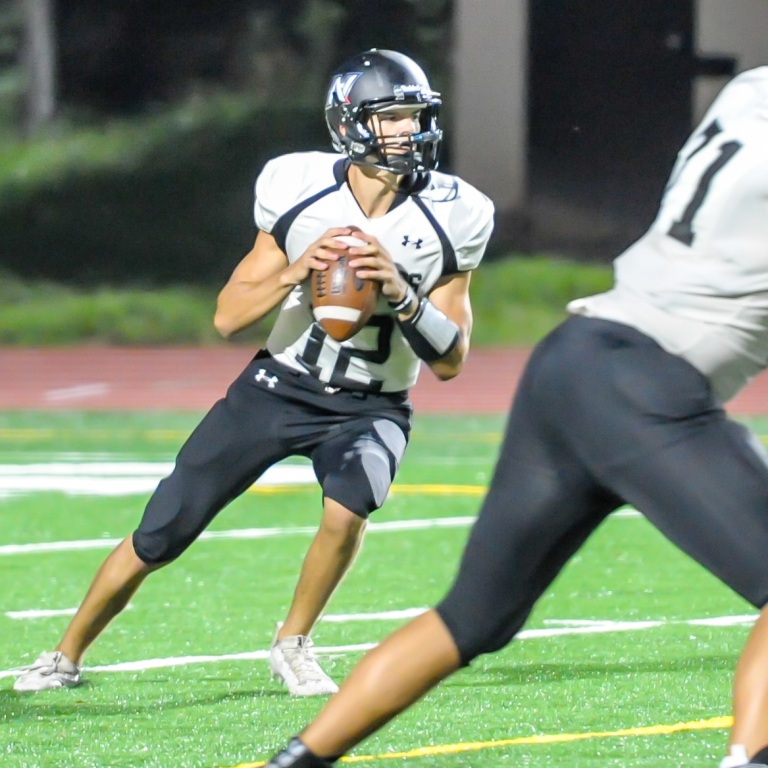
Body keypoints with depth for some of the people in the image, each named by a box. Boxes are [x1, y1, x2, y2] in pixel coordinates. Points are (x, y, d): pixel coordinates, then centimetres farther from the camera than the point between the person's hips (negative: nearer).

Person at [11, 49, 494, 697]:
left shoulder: (450, 218, -11)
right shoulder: (299, 193, -12)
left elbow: (451, 360, -9)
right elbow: (229, 317, -7)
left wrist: (401, 294, -26)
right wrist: (296, 271, -25)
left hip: (370, 407, 0)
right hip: (279, 386, 0)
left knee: (348, 508, -32)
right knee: (158, 539, 0)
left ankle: (293, 643, -5)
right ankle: (67, 656, 23)